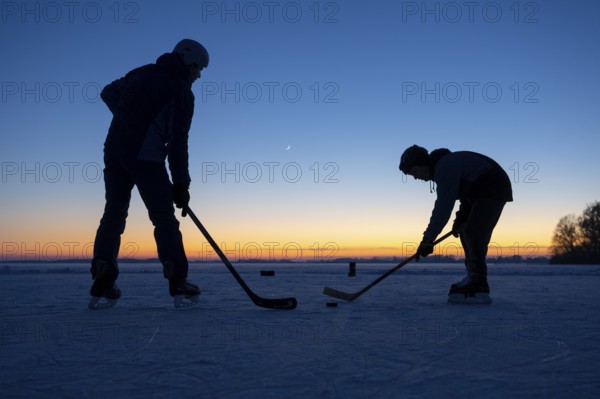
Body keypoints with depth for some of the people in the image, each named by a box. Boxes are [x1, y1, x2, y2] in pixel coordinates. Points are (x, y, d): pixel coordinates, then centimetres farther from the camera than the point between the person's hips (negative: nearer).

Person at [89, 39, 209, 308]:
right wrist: (181, 184, -3)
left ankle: (102, 286, 5)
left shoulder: (142, 73, 17)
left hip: (114, 150, 6)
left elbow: (108, 93, 28)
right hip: (147, 157, -6)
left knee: (113, 215, 8)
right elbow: (178, 142, -6)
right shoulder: (181, 91, -1)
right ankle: (178, 285, -2)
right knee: (164, 219, -1)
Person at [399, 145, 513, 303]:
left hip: (493, 190, -11)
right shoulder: (443, 167, 10)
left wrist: (428, 239, -28)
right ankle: (475, 280, 18)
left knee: (473, 232, -19)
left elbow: (443, 207, -29)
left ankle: (478, 289, -22)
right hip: (483, 192, 11)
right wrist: (461, 218, 6)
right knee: (467, 232, 12)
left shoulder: (446, 167, -23)